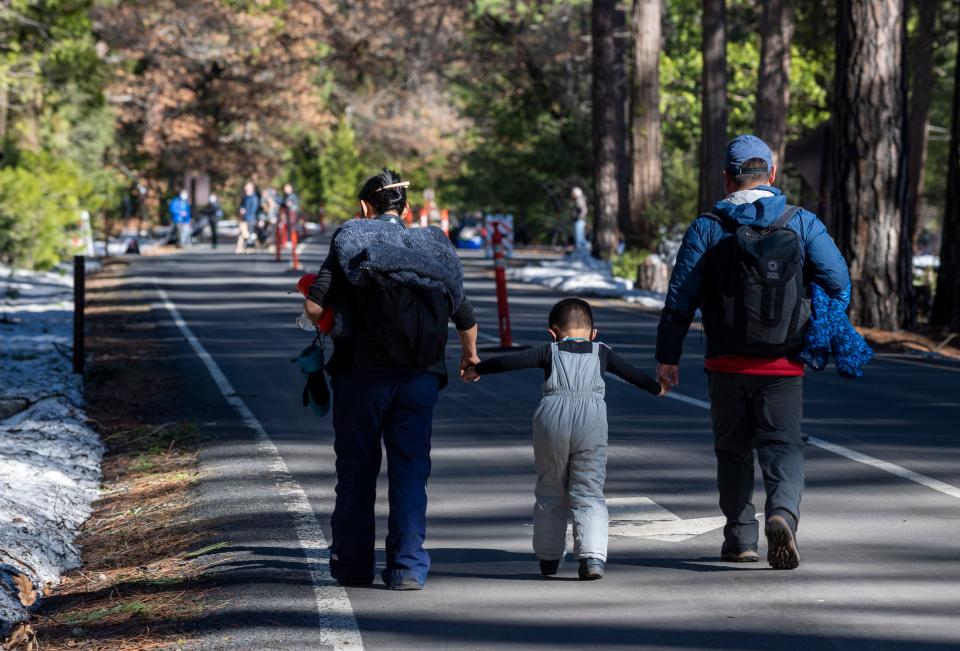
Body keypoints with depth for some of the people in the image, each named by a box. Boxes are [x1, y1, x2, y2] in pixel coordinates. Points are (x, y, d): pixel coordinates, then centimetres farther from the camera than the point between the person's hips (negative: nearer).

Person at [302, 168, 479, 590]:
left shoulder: (350, 242, 2)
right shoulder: (433, 248, 11)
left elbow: (314, 306, -7)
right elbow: (465, 317, 17)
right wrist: (470, 354, 37)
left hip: (361, 376, -2)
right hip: (420, 377, 2)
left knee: (356, 472, 9)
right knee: (410, 471, 6)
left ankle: (352, 566, 17)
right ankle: (408, 568, 1)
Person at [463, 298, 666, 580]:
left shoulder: (550, 351, 15)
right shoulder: (601, 353, 18)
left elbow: (510, 361, 10)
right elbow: (631, 373, 27)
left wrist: (477, 369, 22)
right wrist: (657, 388, 45)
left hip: (552, 419, 0)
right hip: (591, 419, 0)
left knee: (550, 492, 15)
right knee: (589, 494, 3)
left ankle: (548, 557, 22)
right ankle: (592, 556, -13)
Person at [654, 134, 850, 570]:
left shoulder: (706, 229, -2)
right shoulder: (802, 224, 0)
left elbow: (680, 298, -4)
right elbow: (839, 282, -4)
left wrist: (667, 355, 3)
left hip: (727, 366, 0)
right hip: (784, 368, 0)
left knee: (733, 451, 16)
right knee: (782, 447, 2)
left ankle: (742, 538, 21)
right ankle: (782, 514, -25)